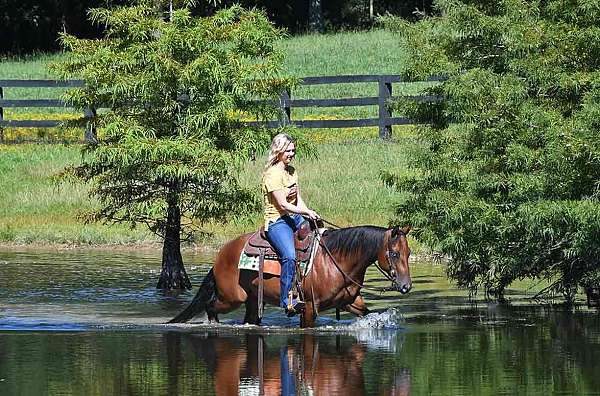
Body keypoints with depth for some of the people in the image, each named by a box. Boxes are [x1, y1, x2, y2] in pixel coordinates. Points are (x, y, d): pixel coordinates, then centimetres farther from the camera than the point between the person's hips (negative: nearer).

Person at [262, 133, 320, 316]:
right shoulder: (273, 174, -12)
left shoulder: (292, 171, 16)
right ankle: (287, 300, -32)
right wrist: (307, 212, -23)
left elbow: (298, 200, 14)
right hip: (276, 222, -9)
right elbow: (283, 205, -18)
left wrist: (309, 214, -4)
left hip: (294, 218, 9)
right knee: (289, 256, -31)